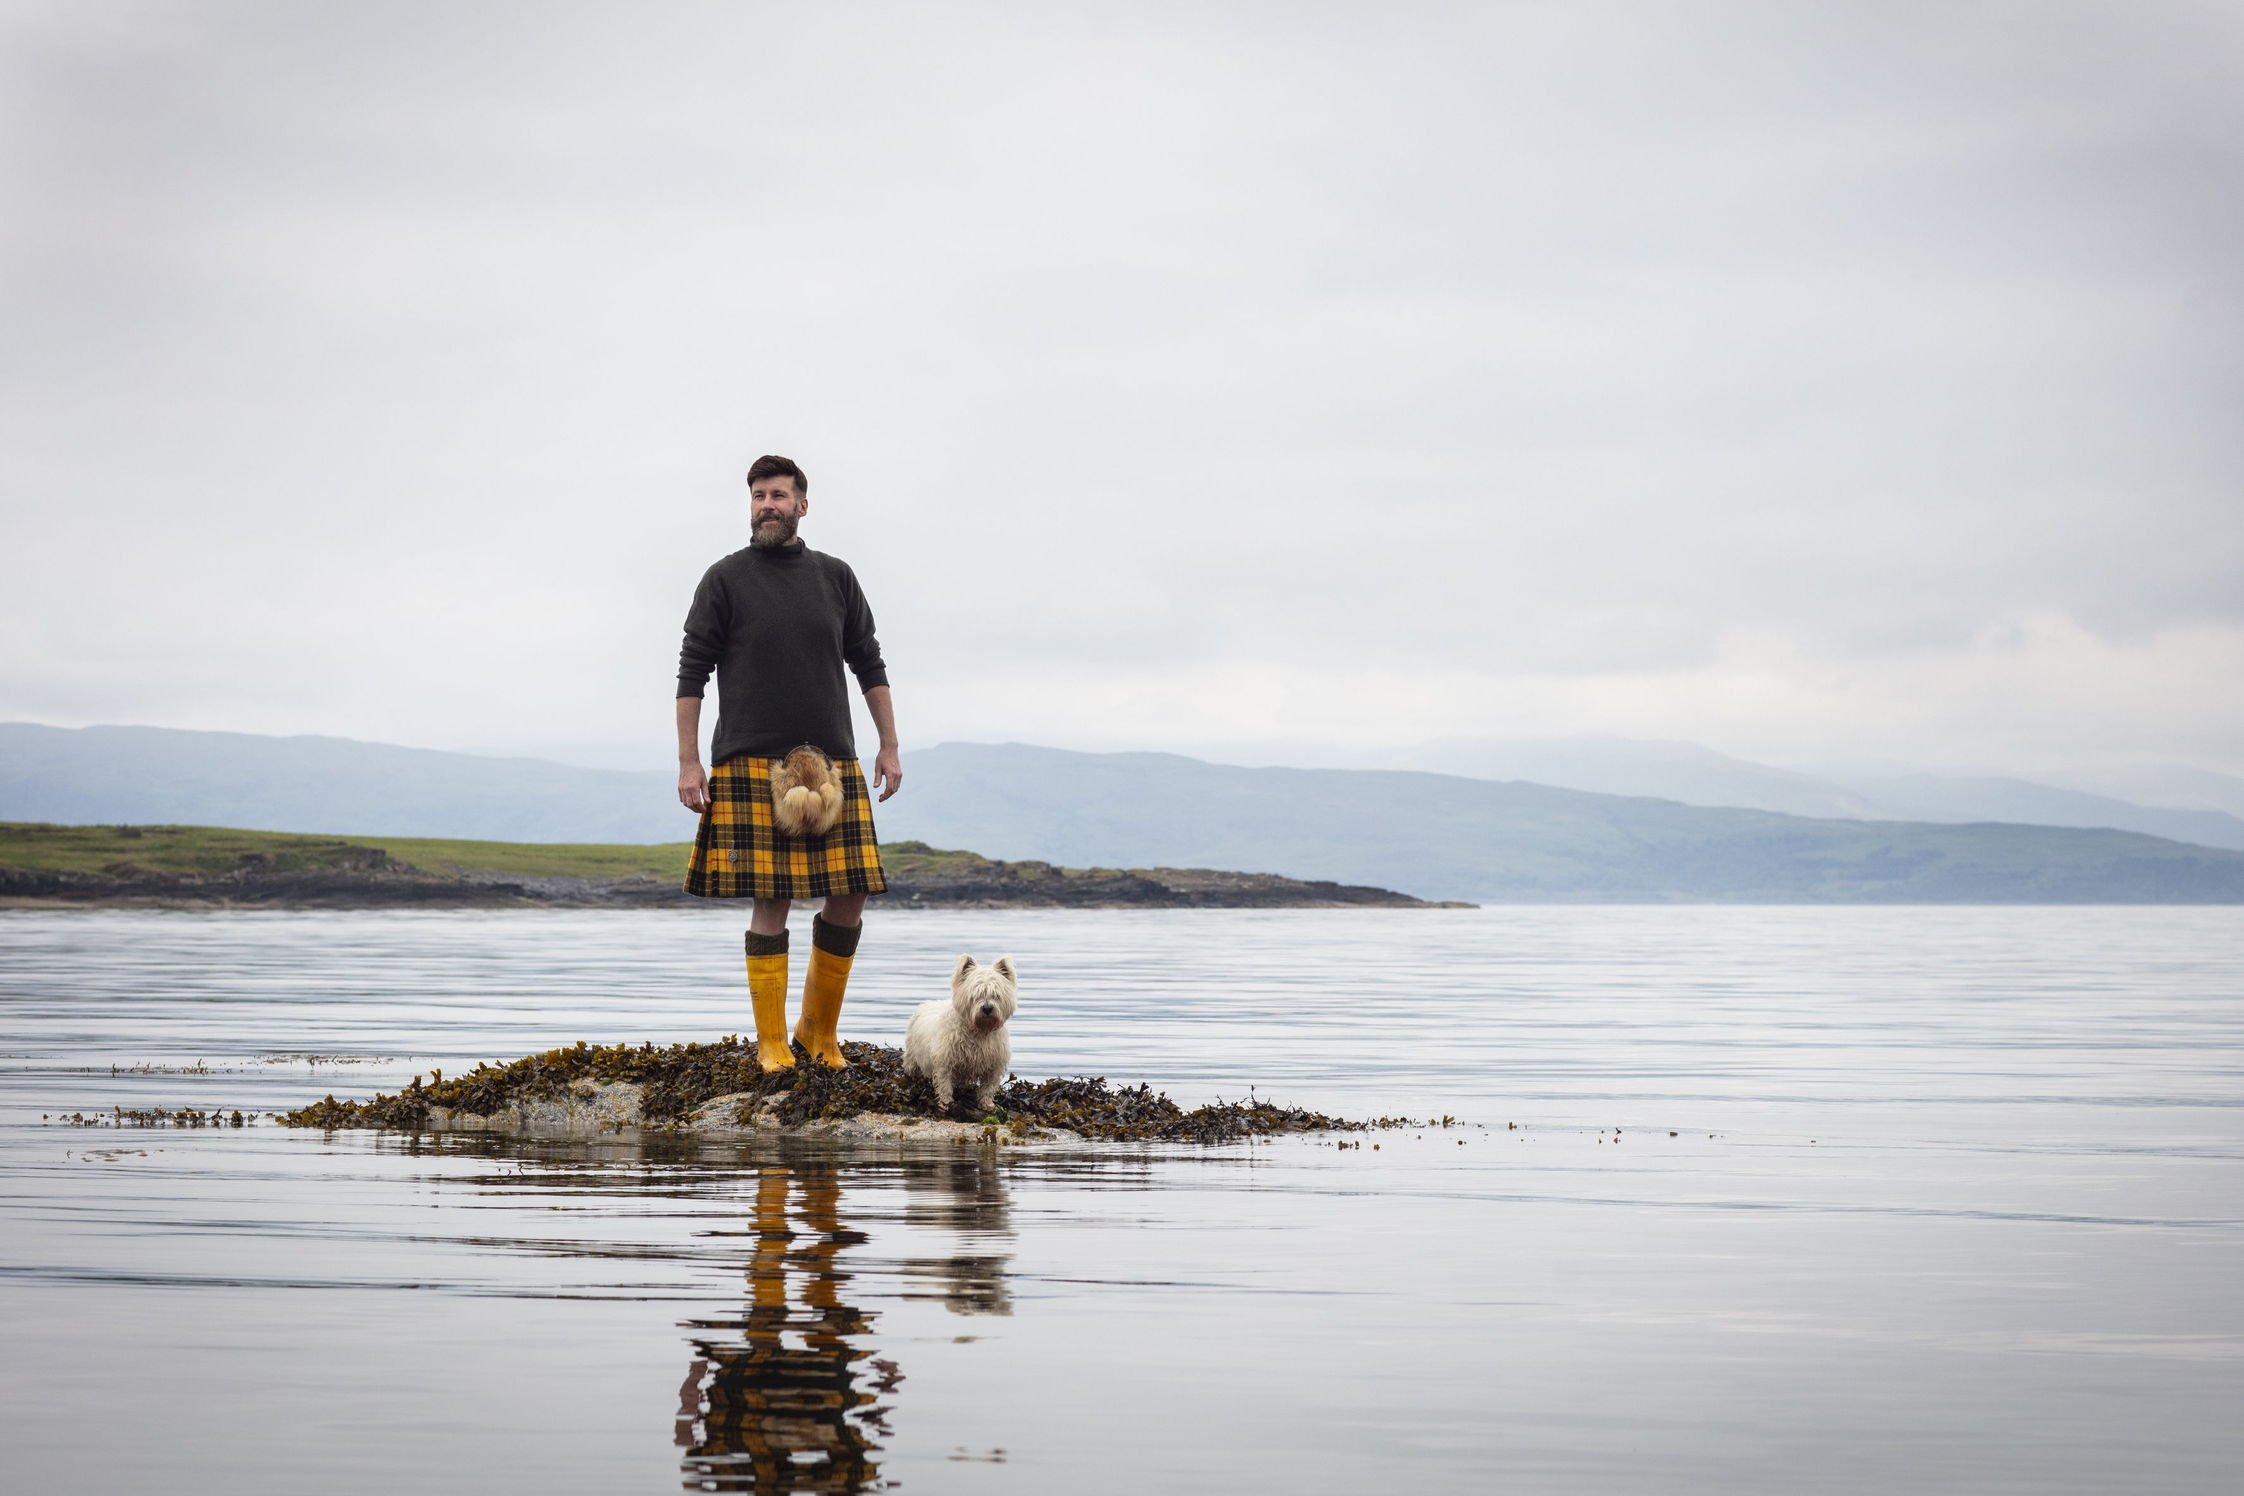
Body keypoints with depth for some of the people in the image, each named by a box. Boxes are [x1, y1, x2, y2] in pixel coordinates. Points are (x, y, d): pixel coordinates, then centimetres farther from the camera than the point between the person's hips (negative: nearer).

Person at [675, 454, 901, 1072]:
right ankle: (771, 1044, 2)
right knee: (770, 901, -7)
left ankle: (820, 1031, 14)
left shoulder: (835, 577, 12)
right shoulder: (726, 579, 3)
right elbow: (692, 672, 2)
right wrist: (688, 763, -4)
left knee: (849, 899, -2)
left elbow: (869, 665, 18)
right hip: (750, 764, -3)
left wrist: (889, 748, 12)